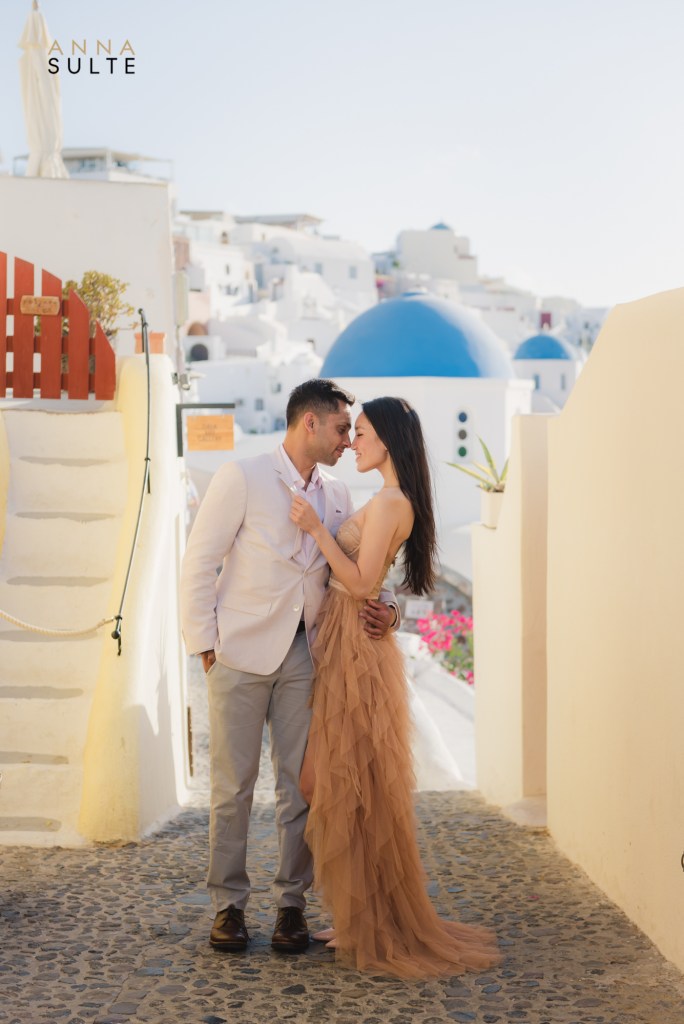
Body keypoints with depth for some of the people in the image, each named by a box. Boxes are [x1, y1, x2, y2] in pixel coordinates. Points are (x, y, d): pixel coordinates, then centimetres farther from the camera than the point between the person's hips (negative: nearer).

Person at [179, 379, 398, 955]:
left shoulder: (336, 496, 9)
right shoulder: (242, 478, -6)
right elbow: (199, 565, -6)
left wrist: (384, 608, -7)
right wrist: (205, 643, -9)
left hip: (303, 657, 4)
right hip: (241, 654, -4)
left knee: (299, 784, 6)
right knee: (233, 786, 2)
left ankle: (292, 903, 17)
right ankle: (228, 903, 15)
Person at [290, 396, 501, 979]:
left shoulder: (388, 502, -16)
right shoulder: (394, 502, 14)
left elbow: (360, 582, -21)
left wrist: (315, 528, -19)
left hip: (355, 652, -10)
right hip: (346, 648, 10)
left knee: (352, 784, -2)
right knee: (349, 784, 13)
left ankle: (375, 928, 9)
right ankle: (365, 918, 22)